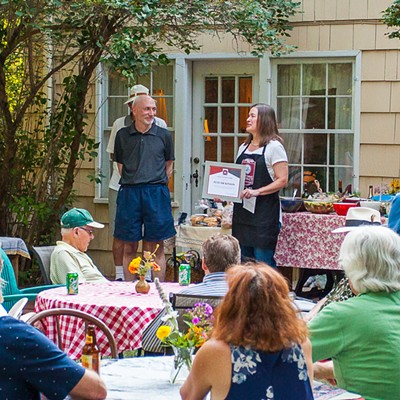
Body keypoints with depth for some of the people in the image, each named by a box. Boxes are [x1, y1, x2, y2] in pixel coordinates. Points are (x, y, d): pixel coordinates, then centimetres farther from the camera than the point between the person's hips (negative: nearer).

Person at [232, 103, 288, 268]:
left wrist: (257, 191, -22)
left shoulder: (274, 147, -6)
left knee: (263, 261, -8)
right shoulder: (243, 148, 15)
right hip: (242, 211, 7)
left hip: (264, 212, -7)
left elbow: (282, 180, -12)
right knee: (243, 261, 9)